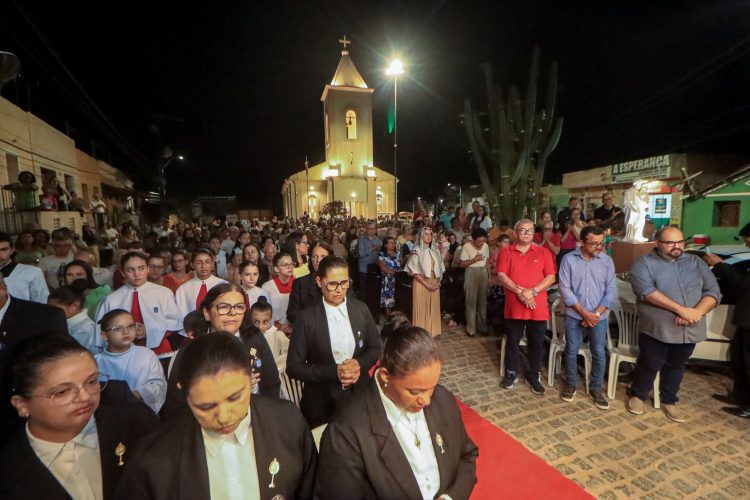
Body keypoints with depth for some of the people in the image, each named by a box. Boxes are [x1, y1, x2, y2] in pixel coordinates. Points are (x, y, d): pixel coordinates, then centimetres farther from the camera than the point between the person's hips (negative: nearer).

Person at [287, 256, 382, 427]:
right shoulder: (306, 318, -14)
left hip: (361, 396, 3)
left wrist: (360, 364, -16)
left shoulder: (361, 309, -6)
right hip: (321, 403, -2)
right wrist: (333, 372, -21)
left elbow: (376, 348, 4)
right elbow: (294, 367, -10)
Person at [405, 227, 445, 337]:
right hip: (422, 284, -5)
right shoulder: (417, 251, -8)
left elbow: (439, 268, 14)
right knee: (422, 309, 0)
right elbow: (414, 271, -13)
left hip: (434, 284, 5)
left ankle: (432, 331, 21)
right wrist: (426, 284, -15)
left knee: (434, 308, 9)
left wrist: (438, 282, -1)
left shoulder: (434, 250, 11)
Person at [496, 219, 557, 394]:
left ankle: (533, 376, 29)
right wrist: (520, 292, -18)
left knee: (537, 344, 11)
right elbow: (501, 276, -7)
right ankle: (511, 374, 29)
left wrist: (532, 291, -17)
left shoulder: (543, 252, 3)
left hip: (538, 307, 1)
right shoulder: (506, 252, 1)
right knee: (512, 342, 12)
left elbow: (550, 278, -3)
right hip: (514, 306, 0)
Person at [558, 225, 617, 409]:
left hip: (599, 317, 1)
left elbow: (611, 292, -3)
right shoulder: (569, 259, -7)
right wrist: (584, 312, -13)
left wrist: (596, 314, -11)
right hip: (574, 316, -1)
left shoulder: (607, 261, -1)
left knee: (599, 354, 9)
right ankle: (571, 384, 29)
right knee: (571, 351, 9)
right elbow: (565, 289, -9)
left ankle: (596, 388, 28)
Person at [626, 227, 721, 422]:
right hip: (657, 328, -4)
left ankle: (669, 400, 36)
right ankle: (637, 395, 29)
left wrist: (697, 312, -16)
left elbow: (713, 291, 2)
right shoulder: (644, 263, -7)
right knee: (649, 365, 8)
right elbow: (647, 291, -20)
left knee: (676, 366, 18)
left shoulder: (696, 262, 8)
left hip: (689, 329, 4)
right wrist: (681, 309, -23)